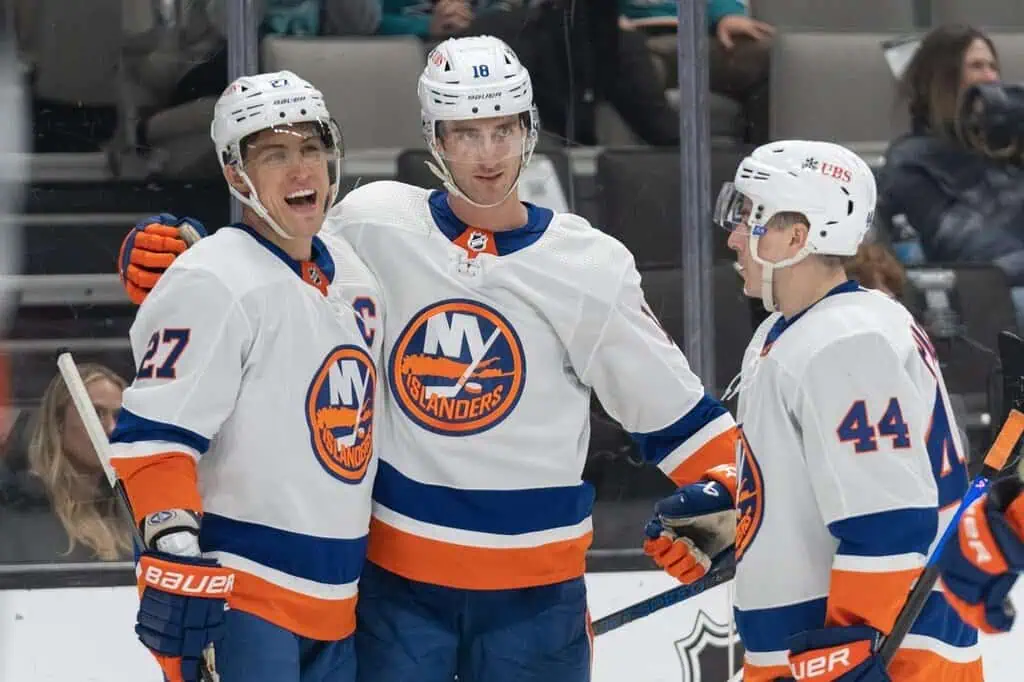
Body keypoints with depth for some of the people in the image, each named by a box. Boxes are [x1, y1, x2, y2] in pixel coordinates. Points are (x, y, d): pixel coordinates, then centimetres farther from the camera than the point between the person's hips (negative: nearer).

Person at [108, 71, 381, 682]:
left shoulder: (352, 274, 12)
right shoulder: (214, 284, -14)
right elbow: (154, 439, -19)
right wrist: (177, 563, -25)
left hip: (334, 599, 9)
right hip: (238, 595, -9)